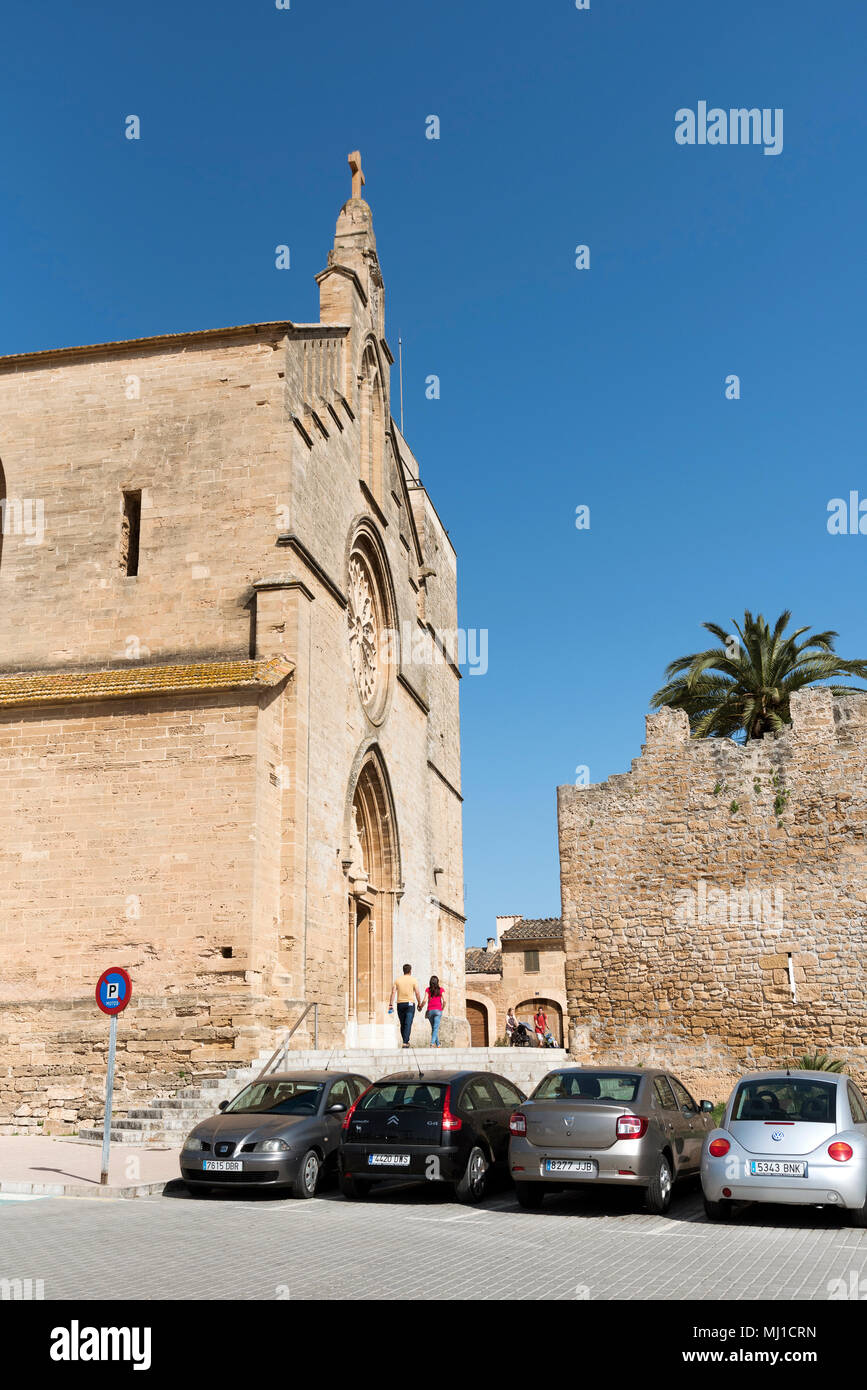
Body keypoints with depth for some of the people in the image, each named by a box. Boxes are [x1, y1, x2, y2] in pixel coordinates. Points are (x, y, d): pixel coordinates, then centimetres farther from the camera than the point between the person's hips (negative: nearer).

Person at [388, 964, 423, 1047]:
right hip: (410, 1004, -3)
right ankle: (405, 1042, -16)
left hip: (400, 1004, 3)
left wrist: (391, 1004, -3)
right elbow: (417, 994, -4)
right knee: (408, 1024, -7)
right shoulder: (413, 980, -1)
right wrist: (419, 1004, 6)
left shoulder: (397, 979, 6)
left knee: (402, 1024, 14)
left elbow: (393, 992, -2)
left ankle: (406, 1041, 23)